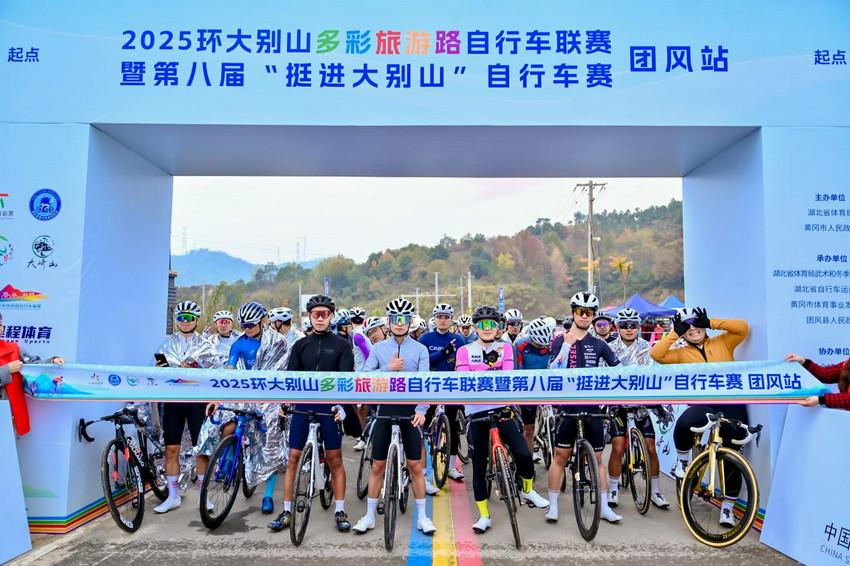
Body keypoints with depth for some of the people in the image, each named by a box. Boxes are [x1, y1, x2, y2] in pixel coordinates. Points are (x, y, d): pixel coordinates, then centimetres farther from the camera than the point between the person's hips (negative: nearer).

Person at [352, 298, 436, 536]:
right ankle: (370, 516, 22)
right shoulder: (378, 348, 3)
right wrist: (388, 369, -16)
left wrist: (421, 410, -22)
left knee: (416, 466, 5)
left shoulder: (420, 349, 0)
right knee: (377, 466, 9)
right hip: (385, 410, 1)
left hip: (410, 411, -1)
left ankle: (422, 516, 19)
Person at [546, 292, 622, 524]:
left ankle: (604, 507, 18)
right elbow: (554, 371, -12)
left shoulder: (599, 344, 6)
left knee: (597, 458, 8)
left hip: (592, 406, 2)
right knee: (560, 456, 4)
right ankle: (553, 506, 13)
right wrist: (567, 344, -18)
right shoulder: (560, 341, 0)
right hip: (567, 405, -2)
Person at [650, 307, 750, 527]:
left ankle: (727, 507, 19)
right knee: (683, 424, -35)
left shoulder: (723, 343, 12)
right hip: (703, 404, -1)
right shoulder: (682, 354, 8)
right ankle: (682, 459, -3)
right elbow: (656, 354, -6)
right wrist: (675, 333, -3)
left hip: (731, 403, 1)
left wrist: (711, 322, -1)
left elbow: (742, 327, 0)